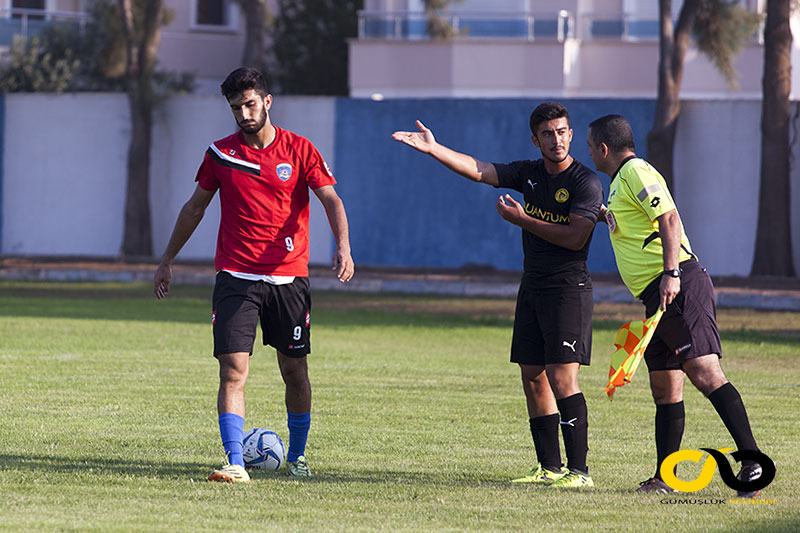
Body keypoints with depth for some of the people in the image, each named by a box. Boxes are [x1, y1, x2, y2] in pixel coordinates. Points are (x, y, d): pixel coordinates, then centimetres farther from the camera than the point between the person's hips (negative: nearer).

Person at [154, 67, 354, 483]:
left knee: (294, 370, 9)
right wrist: (167, 260, 19)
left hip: (289, 277, 0)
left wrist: (343, 247, -23)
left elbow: (331, 199, -6)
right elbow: (195, 207, 16)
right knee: (233, 371, -13)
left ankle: (297, 457, 27)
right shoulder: (220, 153, 5)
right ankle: (235, 464, -17)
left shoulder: (299, 151, 0)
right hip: (235, 278, 0)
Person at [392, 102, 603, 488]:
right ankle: (550, 467, 14)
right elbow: (479, 171, 5)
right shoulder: (529, 174, 10)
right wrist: (433, 148, -4)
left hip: (569, 288, -7)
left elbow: (575, 237, -17)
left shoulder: (586, 183, -10)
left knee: (562, 378, -15)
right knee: (533, 377, 7)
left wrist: (523, 220, -12)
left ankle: (579, 470, -15)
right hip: (533, 285, 7)